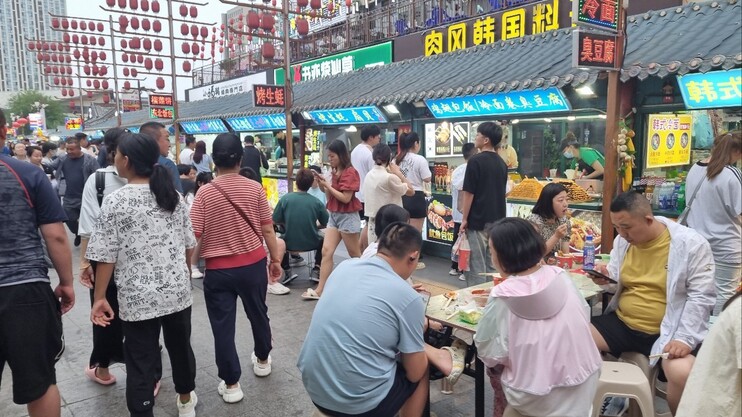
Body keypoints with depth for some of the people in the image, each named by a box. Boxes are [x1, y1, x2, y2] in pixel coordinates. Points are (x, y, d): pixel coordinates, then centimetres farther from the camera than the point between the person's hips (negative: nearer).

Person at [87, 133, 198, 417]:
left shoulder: (115, 201, -11)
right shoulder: (174, 196, 1)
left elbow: (106, 257, -11)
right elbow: (189, 245, 7)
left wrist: (100, 298, -2)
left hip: (138, 297, -5)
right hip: (178, 291, 5)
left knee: (141, 362, 5)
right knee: (180, 346, 22)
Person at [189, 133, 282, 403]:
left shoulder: (204, 193, -10)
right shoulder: (255, 189, -6)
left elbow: (194, 236, -11)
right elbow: (267, 229, -3)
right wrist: (275, 259, 9)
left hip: (218, 269, -2)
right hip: (254, 264, 3)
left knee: (223, 326, 9)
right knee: (258, 314, 23)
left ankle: (230, 384, 15)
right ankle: (262, 360, 44)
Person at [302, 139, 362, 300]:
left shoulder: (350, 172, -13)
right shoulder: (335, 172, 10)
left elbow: (345, 198, -19)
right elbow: (330, 197, 13)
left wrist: (327, 185, -14)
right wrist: (322, 184, -1)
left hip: (347, 217, -8)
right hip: (334, 215, 8)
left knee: (355, 255, 5)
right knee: (326, 251, 0)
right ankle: (319, 290, 1)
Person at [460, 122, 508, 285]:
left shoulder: (476, 161, -13)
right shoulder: (502, 163, 10)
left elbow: (468, 193, -14)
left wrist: (464, 219, -9)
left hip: (478, 220, -7)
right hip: (497, 220, 7)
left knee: (477, 265, 0)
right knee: (493, 264, 13)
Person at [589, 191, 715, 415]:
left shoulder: (692, 244, -12)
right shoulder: (623, 240, 3)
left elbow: (700, 297, -12)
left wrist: (685, 338, -21)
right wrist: (606, 279, -9)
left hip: (667, 331, -4)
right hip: (622, 323, 5)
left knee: (682, 373, -32)